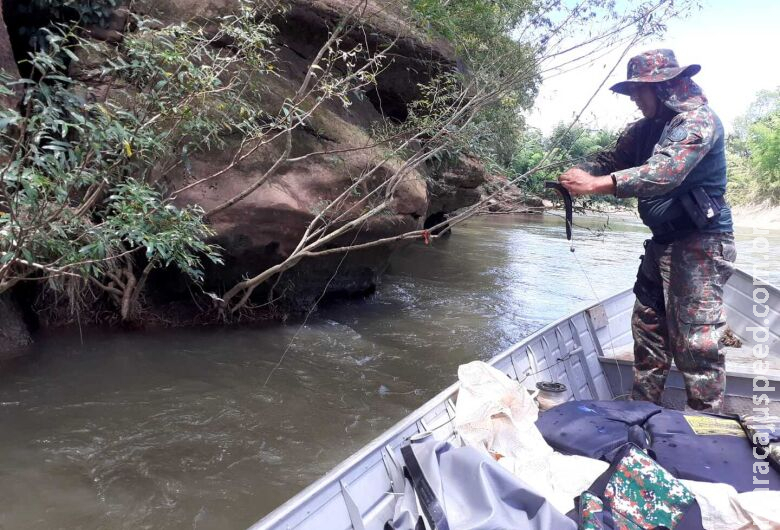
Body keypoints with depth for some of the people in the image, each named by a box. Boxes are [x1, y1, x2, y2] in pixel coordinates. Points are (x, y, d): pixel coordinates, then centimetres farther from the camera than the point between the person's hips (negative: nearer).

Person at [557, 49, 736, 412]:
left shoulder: (697, 119, -16)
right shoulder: (646, 128, 12)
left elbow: (665, 172, -31)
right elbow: (611, 159, 11)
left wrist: (596, 185, -36)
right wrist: (577, 173, -11)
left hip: (699, 244, -9)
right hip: (664, 242, 9)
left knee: (696, 342, -7)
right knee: (648, 329, 13)